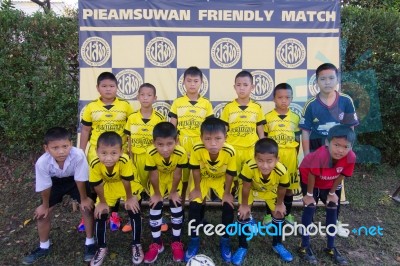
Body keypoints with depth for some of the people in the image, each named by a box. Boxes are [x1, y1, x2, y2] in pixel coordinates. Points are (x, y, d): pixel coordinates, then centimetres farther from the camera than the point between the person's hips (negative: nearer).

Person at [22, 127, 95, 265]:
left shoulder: (78, 155, -43)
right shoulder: (42, 163, -36)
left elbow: (80, 180, -27)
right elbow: (44, 187, -17)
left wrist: (84, 199, -12)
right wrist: (45, 205, -2)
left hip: (75, 180, -2)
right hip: (55, 181, 2)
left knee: (87, 207, -10)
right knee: (42, 213, 4)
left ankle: (90, 242, 13)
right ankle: (44, 247, 29)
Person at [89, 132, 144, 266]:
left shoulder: (124, 161, -41)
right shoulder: (95, 164, -34)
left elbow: (127, 182, -26)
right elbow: (97, 185, -17)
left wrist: (129, 198, -11)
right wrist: (102, 202, -4)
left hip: (130, 185, -2)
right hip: (108, 186, 3)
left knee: (134, 212, -7)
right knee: (100, 215, 1)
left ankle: (136, 245, 16)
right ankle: (102, 248, 24)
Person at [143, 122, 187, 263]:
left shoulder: (181, 152, -37)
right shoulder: (151, 153, -38)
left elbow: (177, 174, -22)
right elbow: (154, 175, -23)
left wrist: (173, 192, -10)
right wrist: (157, 194, -11)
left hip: (173, 179, 0)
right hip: (158, 179, 0)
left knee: (176, 206, -4)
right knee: (155, 208, -3)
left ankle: (176, 242, 16)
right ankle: (157, 244, 15)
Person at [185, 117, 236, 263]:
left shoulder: (230, 152, -37)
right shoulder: (197, 149, -37)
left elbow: (230, 174, -19)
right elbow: (196, 170, -18)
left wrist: (227, 193, -9)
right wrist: (197, 189, -8)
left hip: (221, 178, 0)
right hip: (203, 178, 0)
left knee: (228, 206, -10)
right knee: (194, 206, -11)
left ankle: (225, 241, 15)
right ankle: (194, 240, 13)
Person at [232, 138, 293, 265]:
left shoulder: (282, 171, -40)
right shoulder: (249, 166, -45)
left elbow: (281, 190, -17)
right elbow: (246, 188, -26)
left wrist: (279, 204, -1)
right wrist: (244, 205, -12)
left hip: (271, 190, 2)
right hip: (251, 189, -1)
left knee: (279, 214, 3)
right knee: (243, 215, -9)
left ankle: (277, 244, 29)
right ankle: (242, 247, 14)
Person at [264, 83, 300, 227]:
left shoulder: (295, 118, 3)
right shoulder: (268, 117, -2)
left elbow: (297, 140, 8)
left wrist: (295, 156, 2)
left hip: (290, 156, 2)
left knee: (289, 186, 12)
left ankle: (287, 214, 30)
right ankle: (269, 214, 23)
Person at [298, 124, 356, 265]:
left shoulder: (350, 157, -31)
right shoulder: (321, 155, -44)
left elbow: (341, 176, -13)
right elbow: (311, 175, -28)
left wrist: (332, 193, -1)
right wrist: (309, 195, -15)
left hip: (328, 183, 4)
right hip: (308, 177, -4)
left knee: (333, 208, 4)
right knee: (310, 206, -7)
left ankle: (331, 247, 20)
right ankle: (305, 246, 5)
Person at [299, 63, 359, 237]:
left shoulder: (346, 101, -9)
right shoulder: (311, 105, -12)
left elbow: (350, 128, 0)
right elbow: (305, 132, -8)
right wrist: (307, 156, -9)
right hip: (316, 151, -2)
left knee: (336, 186, 16)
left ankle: (334, 221, 36)